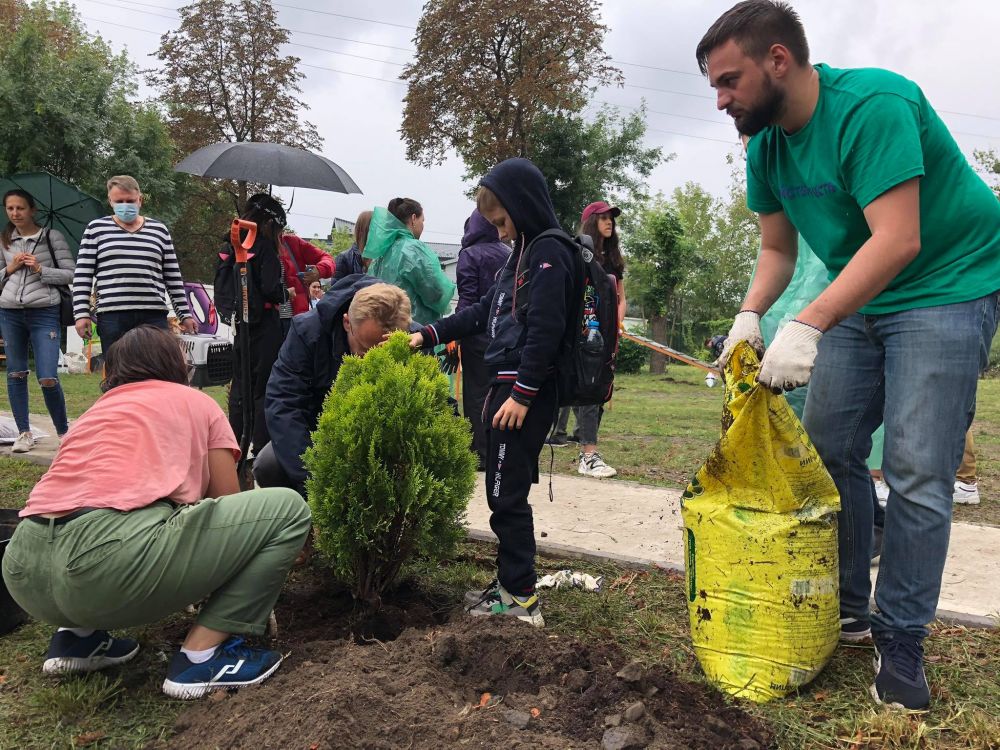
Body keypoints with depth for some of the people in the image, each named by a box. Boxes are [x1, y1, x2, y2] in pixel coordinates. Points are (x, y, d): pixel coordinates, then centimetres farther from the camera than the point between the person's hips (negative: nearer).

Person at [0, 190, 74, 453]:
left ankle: (63, 431, 7)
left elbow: (70, 274, 0)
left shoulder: (52, 237, 2)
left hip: (44, 313, -4)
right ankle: (24, 433, 17)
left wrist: (41, 269, -12)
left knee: (48, 379, -10)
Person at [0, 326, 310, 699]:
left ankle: (79, 634, 21)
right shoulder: (197, 403, 18)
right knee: (288, 509, 6)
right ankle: (201, 655, 4)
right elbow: (229, 504, 21)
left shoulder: (95, 411, 31)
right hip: (112, 560, -7)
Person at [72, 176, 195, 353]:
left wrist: (184, 314, 11)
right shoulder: (96, 229, 10)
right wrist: (81, 314, -2)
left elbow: (173, 277, 15)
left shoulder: (159, 230, 14)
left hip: (154, 317, 1)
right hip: (112, 317, -1)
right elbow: (82, 276, 6)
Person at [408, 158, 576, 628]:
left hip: (526, 392, -10)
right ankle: (510, 582, 25)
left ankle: (520, 598, 7)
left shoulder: (550, 254, -11)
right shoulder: (523, 252, 18)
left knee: (507, 495, -4)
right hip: (508, 385, 10)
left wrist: (523, 393, -21)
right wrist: (429, 335, 15)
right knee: (504, 492, 14)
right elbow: (485, 311, 21)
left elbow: (545, 330, -20)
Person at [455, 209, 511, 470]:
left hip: (479, 338, -5)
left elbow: (467, 299, -14)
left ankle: (480, 456, 4)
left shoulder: (470, 255, -7)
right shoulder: (510, 255, 8)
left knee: (477, 396, 2)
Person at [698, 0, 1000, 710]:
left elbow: (898, 239, -33)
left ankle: (901, 641, 4)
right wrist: (750, 315, -12)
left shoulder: (871, 105, -24)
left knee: (916, 473, -11)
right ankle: (848, 606, 21)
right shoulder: (766, 144, 0)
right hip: (856, 297, 8)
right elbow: (777, 250, 6)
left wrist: (807, 328, -40)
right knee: (829, 449, 6)